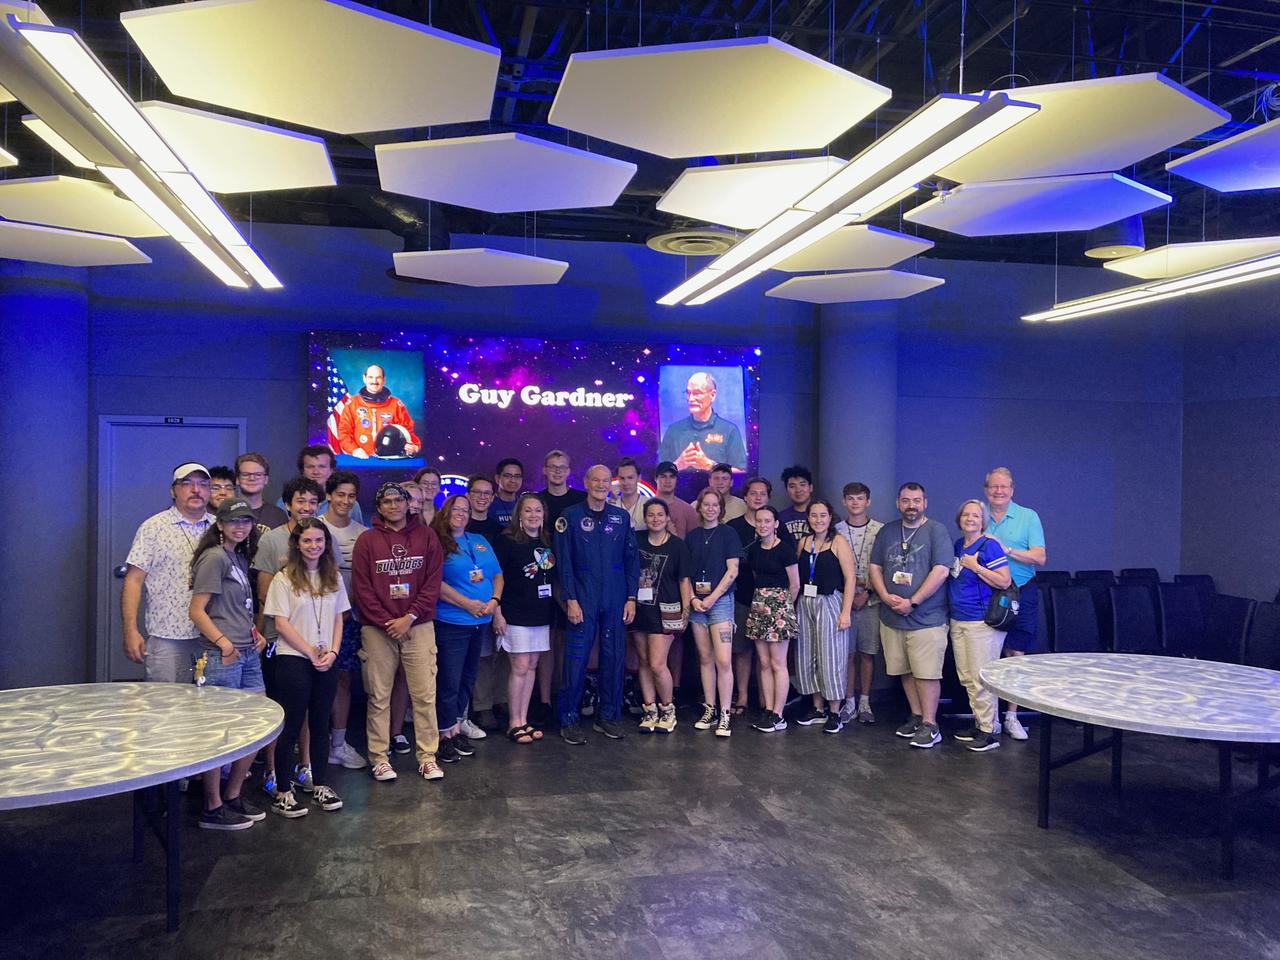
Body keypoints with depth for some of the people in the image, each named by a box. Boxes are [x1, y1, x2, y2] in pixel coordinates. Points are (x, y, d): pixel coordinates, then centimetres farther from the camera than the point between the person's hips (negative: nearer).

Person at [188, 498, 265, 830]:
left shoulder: (240, 557, 16)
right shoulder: (214, 557, -9)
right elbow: (196, 610, -13)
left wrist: (255, 632, 10)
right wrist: (222, 641, -21)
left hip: (248, 654, 9)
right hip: (221, 656, -9)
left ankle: (233, 797, 25)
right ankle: (213, 809, 12)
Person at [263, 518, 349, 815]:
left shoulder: (333, 577, 9)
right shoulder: (284, 578, -6)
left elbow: (338, 619, 11)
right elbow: (281, 624, -9)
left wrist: (332, 652, -4)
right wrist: (311, 653, -10)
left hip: (327, 662, 5)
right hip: (293, 660, -4)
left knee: (321, 724, 11)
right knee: (291, 727, 0)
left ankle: (320, 785, 21)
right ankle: (282, 793, 9)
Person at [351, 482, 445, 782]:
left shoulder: (426, 536, 5)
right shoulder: (367, 540, 3)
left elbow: (433, 582, 0)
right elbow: (361, 587, -2)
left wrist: (410, 617, -8)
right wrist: (387, 622, -9)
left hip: (419, 626, 0)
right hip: (377, 630, 0)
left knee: (425, 694, 1)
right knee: (378, 697, 5)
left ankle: (428, 757, 10)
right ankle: (379, 758, 15)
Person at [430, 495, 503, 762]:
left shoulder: (480, 541, 15)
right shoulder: (436, 543, -6)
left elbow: (497, 574, 15)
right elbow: (435, 583, -16)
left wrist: (494, 600, -4)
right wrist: (468, 604, -17)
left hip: (482, 621, 7)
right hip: (451, 622, -6)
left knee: (468, 679, 14)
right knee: (449, 681, -2)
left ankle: (457, 728, 26)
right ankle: (445, 735, 11)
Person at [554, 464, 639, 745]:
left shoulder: (622, 517, 8)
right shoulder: (570, 516, -1)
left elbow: (632, 559, 9)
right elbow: (564, 561, -4)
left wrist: (631, 598, 3)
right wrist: (570, 600, -10)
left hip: (616, 601, 3)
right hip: (582, 601, -3)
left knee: (614, 658, 8)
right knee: (576, 660, -1)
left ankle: (608, 716, 20)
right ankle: (569, 720, 10)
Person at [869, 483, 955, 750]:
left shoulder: (936, 530, -5)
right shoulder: (887, 531, 11)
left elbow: (941, 571, -13)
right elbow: (875, 568, 11)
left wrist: (912, 602, -15)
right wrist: (886, 597, -7)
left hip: (926, 617, -5)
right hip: (892, 617, 5)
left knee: (926, 673, -3)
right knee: (905, 671, 13)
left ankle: (930, 725, 5)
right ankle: (917, 716, 26)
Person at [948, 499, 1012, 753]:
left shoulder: (989, 546, -9)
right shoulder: (956, 546, 13)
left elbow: (1004, 581, -15)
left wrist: (976, 567, -18)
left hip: (982, 621, -8)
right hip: (958, 620, 8)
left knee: (981, 678, -6)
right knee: (967, 678, 11)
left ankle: (989, 732, 2)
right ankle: (979, 723, 22)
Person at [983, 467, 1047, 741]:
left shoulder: (1028, 516, 1)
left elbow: (1039, 557, -7)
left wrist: (1007, 549, -17)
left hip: (1020, 596, -2)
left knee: (1015, 655, 0)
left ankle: (1011, 716, 11)